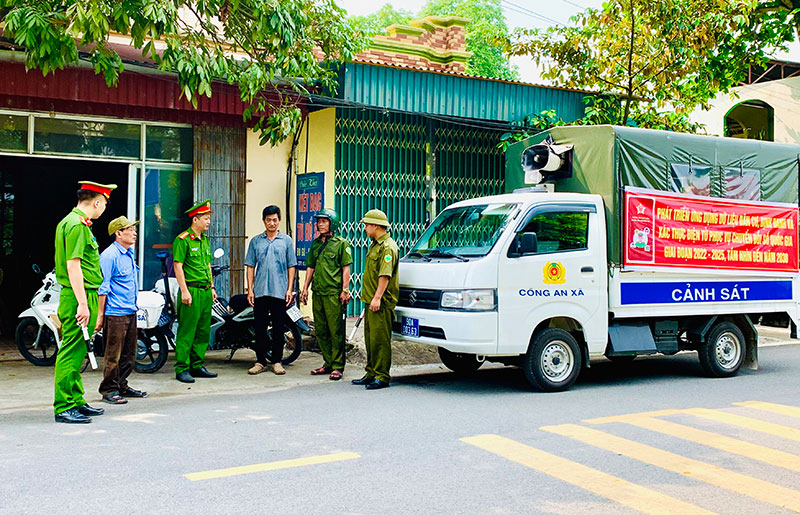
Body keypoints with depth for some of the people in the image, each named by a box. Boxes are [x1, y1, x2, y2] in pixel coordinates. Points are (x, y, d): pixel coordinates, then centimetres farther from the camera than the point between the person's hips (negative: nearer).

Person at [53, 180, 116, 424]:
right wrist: (82, 303, -23)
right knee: (72, 351, -7)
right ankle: (63, 407, -2)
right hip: (80, 296, -11)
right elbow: (73, 265, -21)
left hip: (81, 296, 11)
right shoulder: (76, 225, -14)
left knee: (77, 352, 15)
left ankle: (76, 401, 23)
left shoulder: (73, 222, 18)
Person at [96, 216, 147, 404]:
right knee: (113, 355, -4)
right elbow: (103, 287, -14)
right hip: (115, 313, -9)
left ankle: (122, 386, 24)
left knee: (129, 354, 14)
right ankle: (109, 390, 4)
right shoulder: (109, 255, -13)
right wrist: (100, 315, -15)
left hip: (130, 312, 9)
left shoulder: (130, 253, 15)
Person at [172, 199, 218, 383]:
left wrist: (212, 287, 19)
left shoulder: (205, 240, 17)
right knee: (186, 332, -5)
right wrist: (184, 290, -17)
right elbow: (178, 265, -13)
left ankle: (197, 366, 19)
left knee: (203, 331, 11)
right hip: (191, 291, -8)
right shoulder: (182, 239, -9)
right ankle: (182, 369, 0)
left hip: (206, 292, 8)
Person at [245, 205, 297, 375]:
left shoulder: (286, 240, 7)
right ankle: (260, 361, 11)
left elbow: (291, 266, 7)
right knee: (259, 328, 3)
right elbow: (250, 266, 9)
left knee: (278, 328, 3)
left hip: (280, 291, -1)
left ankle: (277, 361, 12)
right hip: (260, 291, 1)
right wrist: (250, 289, 1)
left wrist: (289, 289, -1)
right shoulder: (256, 241, 9)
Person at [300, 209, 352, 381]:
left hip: (334, 293, -7)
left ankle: (337, 366, 1)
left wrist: (345, 290, -11)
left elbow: (346, 268, -5)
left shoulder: (341, 243, -1)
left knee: (336, 331, -5)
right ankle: (328, 363, 19)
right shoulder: (316, 243, 17)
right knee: (321, 330, 10)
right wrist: (305, 288, 15)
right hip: (317, 293, 7)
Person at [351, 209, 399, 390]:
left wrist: (377, 297, -27)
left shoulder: (388, 247, -14)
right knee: (370, 339, 15)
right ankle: (371, 374, 23)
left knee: (380, 340, -7)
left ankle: (382, 377, -3)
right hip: (371, 301, 10)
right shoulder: (376, 245, 20)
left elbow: (385, 275, -22)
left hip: (381, 303, -10)